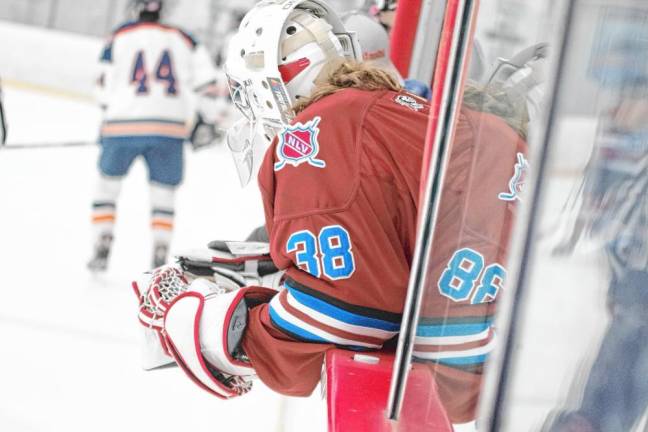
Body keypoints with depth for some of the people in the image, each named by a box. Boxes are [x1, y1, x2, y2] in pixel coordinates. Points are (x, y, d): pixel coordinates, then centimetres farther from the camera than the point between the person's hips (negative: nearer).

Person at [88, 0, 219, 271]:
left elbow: (106, 88, 5)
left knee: (109, 182, 19)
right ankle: (160, 259, 1)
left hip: (123, 125, -1)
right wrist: (206, 117, 9)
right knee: (164, 193, 12)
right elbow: (204, 75, 2)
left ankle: (101, 251, 14)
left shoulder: (119, 37, 8)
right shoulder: (182, 38, 13)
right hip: (170, 126, 1)